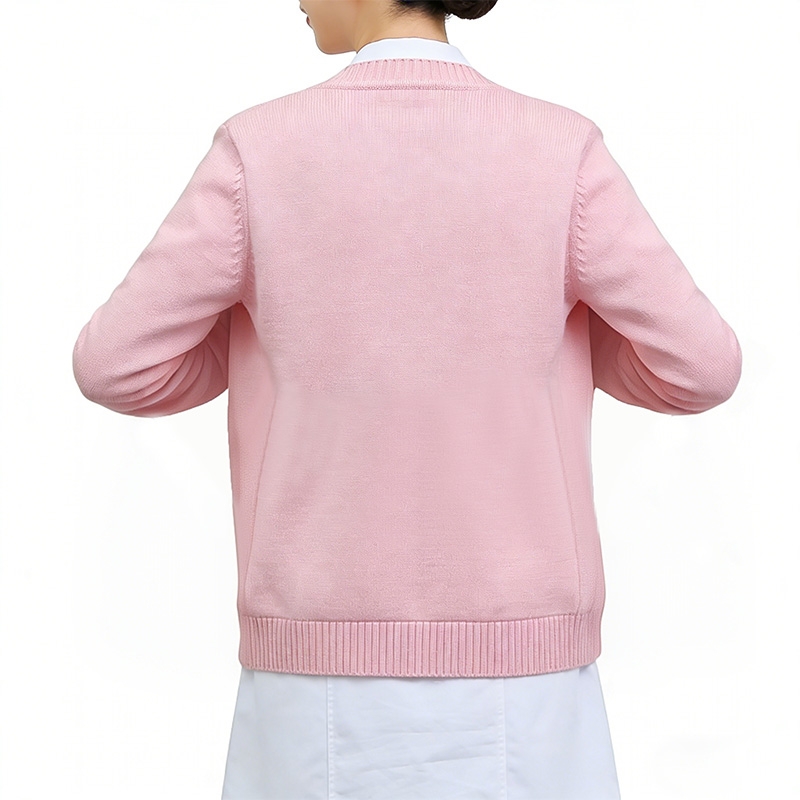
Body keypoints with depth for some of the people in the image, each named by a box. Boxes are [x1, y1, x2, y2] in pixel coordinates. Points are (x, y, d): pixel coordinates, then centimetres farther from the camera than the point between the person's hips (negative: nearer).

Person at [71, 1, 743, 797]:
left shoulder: (262, 149, -7)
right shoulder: (559, 150, -6)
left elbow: (116, 369, -2)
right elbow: (697, 370, -2)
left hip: (331, 680, 0)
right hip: (515, 682, 0)